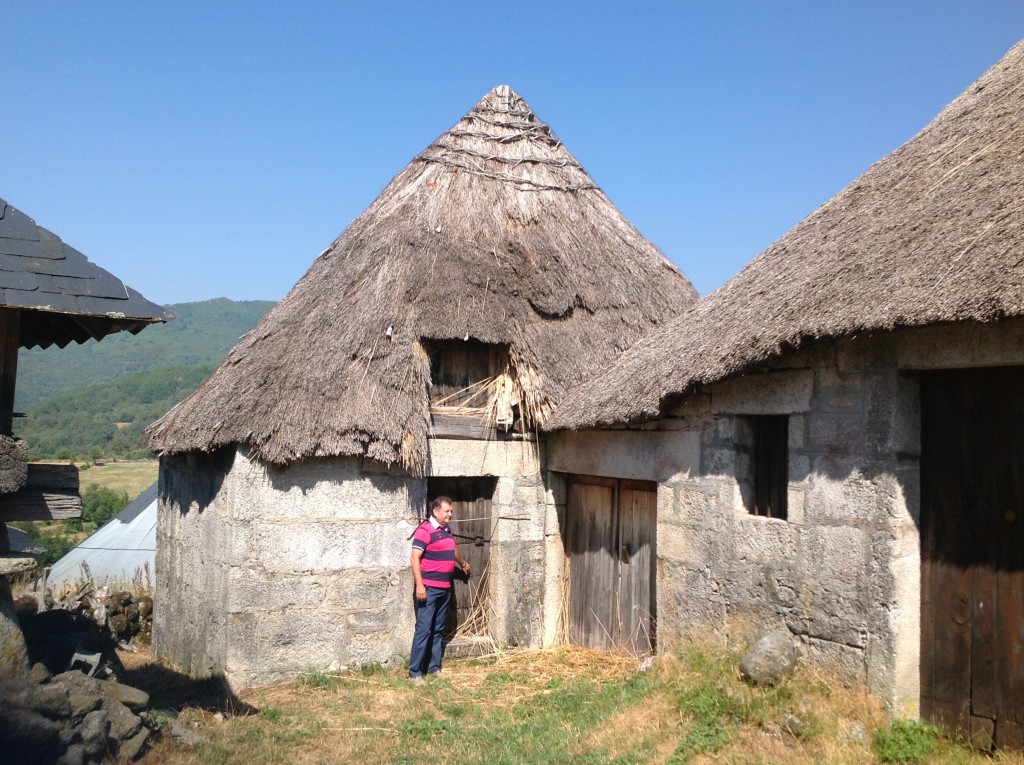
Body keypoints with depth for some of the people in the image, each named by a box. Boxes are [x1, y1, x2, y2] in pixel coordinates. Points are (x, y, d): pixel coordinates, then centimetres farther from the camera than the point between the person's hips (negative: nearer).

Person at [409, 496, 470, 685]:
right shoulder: (425, 530, -13)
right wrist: (419, 585, -23)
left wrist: (463, 564, 50)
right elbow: (414, 559, -17)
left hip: (445, 588, 8)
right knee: (424, 629, -9)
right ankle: (414, 673, -5)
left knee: (437, 630, 13)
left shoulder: (447, 530, 14)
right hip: (429, 588, -8)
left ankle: (433, 667, 20)